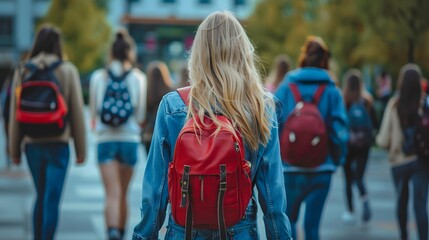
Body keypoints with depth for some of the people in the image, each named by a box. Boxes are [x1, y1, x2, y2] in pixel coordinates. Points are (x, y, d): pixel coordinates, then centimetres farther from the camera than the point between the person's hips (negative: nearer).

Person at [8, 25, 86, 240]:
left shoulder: (23, 71, 3)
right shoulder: (67, 71, -3)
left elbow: (14, 112, 4)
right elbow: (77, 111, -3)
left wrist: (14, 149, 12)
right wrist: (80, 149, 3)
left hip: (32, 143, 3)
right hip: (58, 142, -3)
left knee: (41, 197, 18)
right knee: (52, 199, -3)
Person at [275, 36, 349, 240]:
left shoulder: (285, 88, -2)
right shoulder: (332, 92, -3)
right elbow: (340, 131, -7)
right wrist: (336, 161, 8)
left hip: (289, 167, 0)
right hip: (321, 169, 0)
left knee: (288, 220, 16)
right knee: (312, 223, 9)